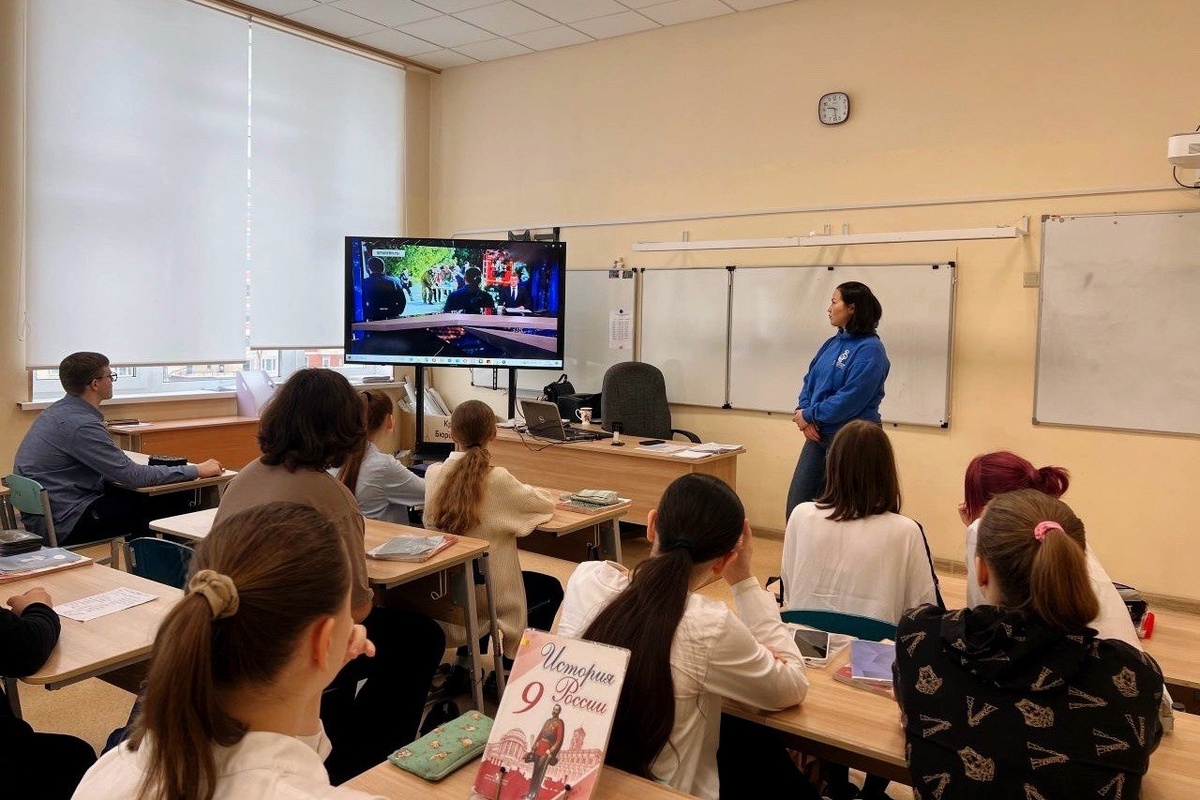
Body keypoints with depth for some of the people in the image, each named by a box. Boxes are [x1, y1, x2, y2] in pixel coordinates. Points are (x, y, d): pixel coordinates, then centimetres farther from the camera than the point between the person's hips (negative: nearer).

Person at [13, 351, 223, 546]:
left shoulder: (60, 410, 9)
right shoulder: (80, 424, -22)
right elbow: (132, 476, -21)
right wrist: (196, 471, -14)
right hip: (63, 523, -10)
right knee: (171, 504, -11)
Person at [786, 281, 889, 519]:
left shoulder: (870, 350, -15)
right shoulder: (832, 343, 10)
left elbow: (851, 398, -22)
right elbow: (810, 380, 13)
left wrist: (809, 415, -13)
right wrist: (804, 411, -6)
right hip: (818, 434, 7)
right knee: (797, 504, 9)